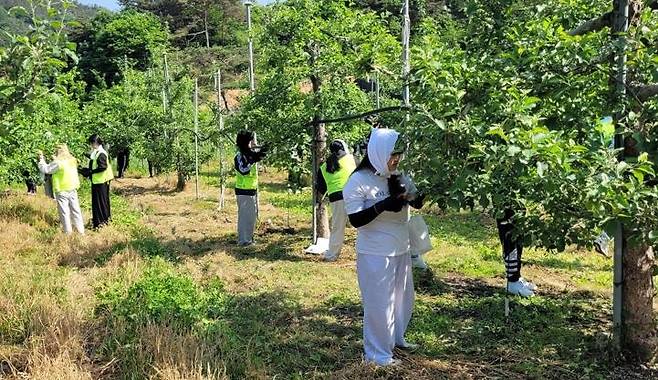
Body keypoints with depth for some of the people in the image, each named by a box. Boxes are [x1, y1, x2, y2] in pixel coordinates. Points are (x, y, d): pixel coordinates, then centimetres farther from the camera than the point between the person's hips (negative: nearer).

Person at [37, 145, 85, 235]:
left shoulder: (58, 163, -17)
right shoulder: (72, 161, 3)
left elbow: (45, 169, -10)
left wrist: (41, 159, 3)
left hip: (62, 191, -6)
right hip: (73, 189, 6)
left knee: (64, 212, 2)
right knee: (76, 210, 11)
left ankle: (68, 232, 6)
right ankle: (81, 231, 15)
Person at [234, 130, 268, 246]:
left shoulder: (251, 153, 7)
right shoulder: (239, 156, -16)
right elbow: (243, 170, -27)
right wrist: (253, 160, -33)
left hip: (253, 190, 9)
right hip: (244, 191, -9)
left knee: (253, 215, 16)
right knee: (244, 216, -4)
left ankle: (249, 238, 27)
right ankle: (243, 240, 2)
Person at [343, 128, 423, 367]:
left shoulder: (399, 176, 2)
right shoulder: (358, 181, -16)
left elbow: (418, 203, 4)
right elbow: (355, 220, -17)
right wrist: (382, 206, -29)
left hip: (401, 249, 7)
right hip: (375, 254, -7)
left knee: (403, 297, 21)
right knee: (379, 303, 3)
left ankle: (396, 338, 42)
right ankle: (377, 353, 19)